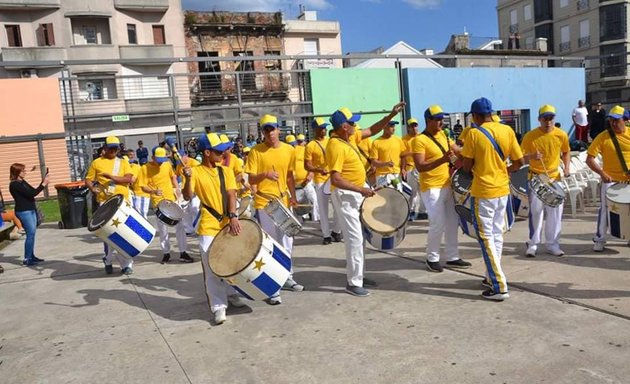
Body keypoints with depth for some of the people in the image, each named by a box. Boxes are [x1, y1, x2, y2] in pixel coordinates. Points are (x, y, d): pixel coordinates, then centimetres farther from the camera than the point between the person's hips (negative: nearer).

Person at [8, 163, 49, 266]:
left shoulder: (22, 182, 12)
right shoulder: (14, 184, -15)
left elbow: (33, 191, 16)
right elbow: (32, 194, -21)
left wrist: (43, 182, 4)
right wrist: (44, 184, -16)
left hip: (31, 210, 9)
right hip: (23, 212, -9)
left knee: (32, 233, 11)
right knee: (30, 234, -10)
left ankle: (31, 256, 18)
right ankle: (26, 259, -5)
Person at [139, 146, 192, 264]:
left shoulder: (167, 164, 2)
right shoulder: (146, 168, -9)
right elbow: (143, 187, -9)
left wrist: (177, 188, 4)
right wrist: (154, 191, -27)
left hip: (172, 199, 3)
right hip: (159, 202, -3)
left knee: (180, 225, 2)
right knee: (163, 229, 5)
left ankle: (183, 252, 10)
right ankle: (166, 253, 20)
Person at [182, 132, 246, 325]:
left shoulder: (226, 171, 6)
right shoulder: (195, 172, -4)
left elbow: (231, 195, -4)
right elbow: (187, 197, -13)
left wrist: (233, 217, -18)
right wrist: (188, 178, -30)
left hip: (229, 225, 4)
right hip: (209, 228, -4)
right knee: (212, 268, -5)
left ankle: (232, 294, 35)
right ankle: (219, 307, 2)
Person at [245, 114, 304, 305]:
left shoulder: (289, 150, 4)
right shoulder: (256, 151, -8)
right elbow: (251, 180, -9)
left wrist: (293, 196, 1)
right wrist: (265, 175, -28)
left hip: (283, 203, 5)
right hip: (264, 204, -4)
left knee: (287, 243, 15)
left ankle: (287, 278, 33)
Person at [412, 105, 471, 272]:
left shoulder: (443, 135, 11)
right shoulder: (419, 140, -13)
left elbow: (458, 151, 16)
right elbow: (420, 167, -20)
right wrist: (442, 160, -30)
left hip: (448, 186, 8)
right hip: (432, 189, -8)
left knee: (452, 222, 12)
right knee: (438, 224, -7)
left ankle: (453, 257, 24)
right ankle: (432, 259, 12)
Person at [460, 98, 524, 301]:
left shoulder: (474, 133, -11)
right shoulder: (507, 130, 2)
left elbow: (466, 166, -9)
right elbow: (519, 162, 4)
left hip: (483, 192, -6)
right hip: (502, 190, 6)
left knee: (486, 237, -1)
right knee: (497, 234, 17)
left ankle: (499, 287, -2)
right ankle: (494, 276, 28)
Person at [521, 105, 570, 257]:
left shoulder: (561, 135, -1)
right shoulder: (530, 136, -8)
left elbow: (566, 152, 15)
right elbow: (520, 157, -5)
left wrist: (566, 167, -2)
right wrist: (531, 156, -25)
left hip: (555, 178, 3)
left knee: (555, 213, 5)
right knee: (536, 212, -1)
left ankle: (552, 244, 17)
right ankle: (533, 244, 10)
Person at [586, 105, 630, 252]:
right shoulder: (603, 137, -8)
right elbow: (589, 158, -10)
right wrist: (602, 173, -21)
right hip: (610, 180, -2)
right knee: (605, 209, -1)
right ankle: (599, 240, 8)